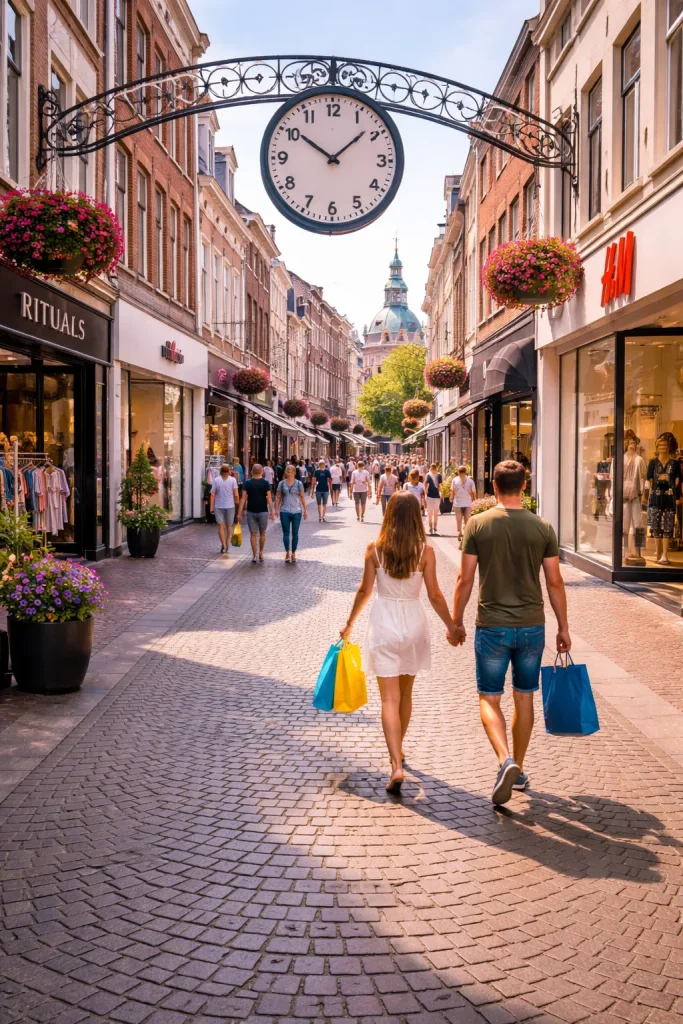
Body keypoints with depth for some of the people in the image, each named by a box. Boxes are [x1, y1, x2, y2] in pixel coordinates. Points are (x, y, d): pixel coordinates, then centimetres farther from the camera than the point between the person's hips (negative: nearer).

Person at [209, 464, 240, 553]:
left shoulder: (216, 480, -1)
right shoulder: (233, 480, -2)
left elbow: (213, 494, -4)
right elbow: (236, 494, -9)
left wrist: (211, 507, -2)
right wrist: (237, 503, 4)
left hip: (219, 506, 0)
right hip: (230, 505, 0)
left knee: (221, 526, 3)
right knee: (229, 526, 12)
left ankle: (223, 544, -16)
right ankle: (227, 546, 10)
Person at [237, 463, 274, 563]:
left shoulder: (248, 483, -2)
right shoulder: (266, 483, -4)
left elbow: (243, 498, -6)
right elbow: (269, 498, -9)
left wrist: (239, 512, -4)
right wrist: (271, 512, -5)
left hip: (251, 511, 0)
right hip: (263, 511, 0)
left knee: (253, 534, 6)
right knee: (262, 533, 16)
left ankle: (254, 555, 5)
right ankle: (261, 553, 18)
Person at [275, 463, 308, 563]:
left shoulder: (299, 484, 3)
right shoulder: (282, 483, 4)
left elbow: (302, 497, 5)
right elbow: (278, 497, 7)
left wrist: (305, 510, 3)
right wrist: (276, 509, -1)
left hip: (296, 511, 0)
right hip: (285, 511, 0)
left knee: (295, 533, 5)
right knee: (286, 533, -1)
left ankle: (293, 553, 12)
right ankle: (287, 552, 3)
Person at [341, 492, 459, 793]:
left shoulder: (375, 550, -7)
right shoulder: (425, 551, -8)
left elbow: (365, 591, 0)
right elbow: (434, 595, -5)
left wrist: (349, 623, 14)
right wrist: (451, 626, 8)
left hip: (383, 624, -1)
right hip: (414, 622, 1)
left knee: (389, 699, 0)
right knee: (405, 693, 21)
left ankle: (397, 766, -12)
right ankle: (397, 750, 38)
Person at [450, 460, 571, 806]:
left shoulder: (478, 524, -7)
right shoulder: (542, 527, -2)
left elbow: (465, 579, -6)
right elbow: (554, 582, 0)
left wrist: (456, 621, 6)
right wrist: (563, 627, 11)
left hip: (492, 626, -2)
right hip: (532, 625, 2)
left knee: (489, 699, 7)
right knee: (524, 698, 15)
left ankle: (506, 760, -15)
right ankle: (518, 770, 25)